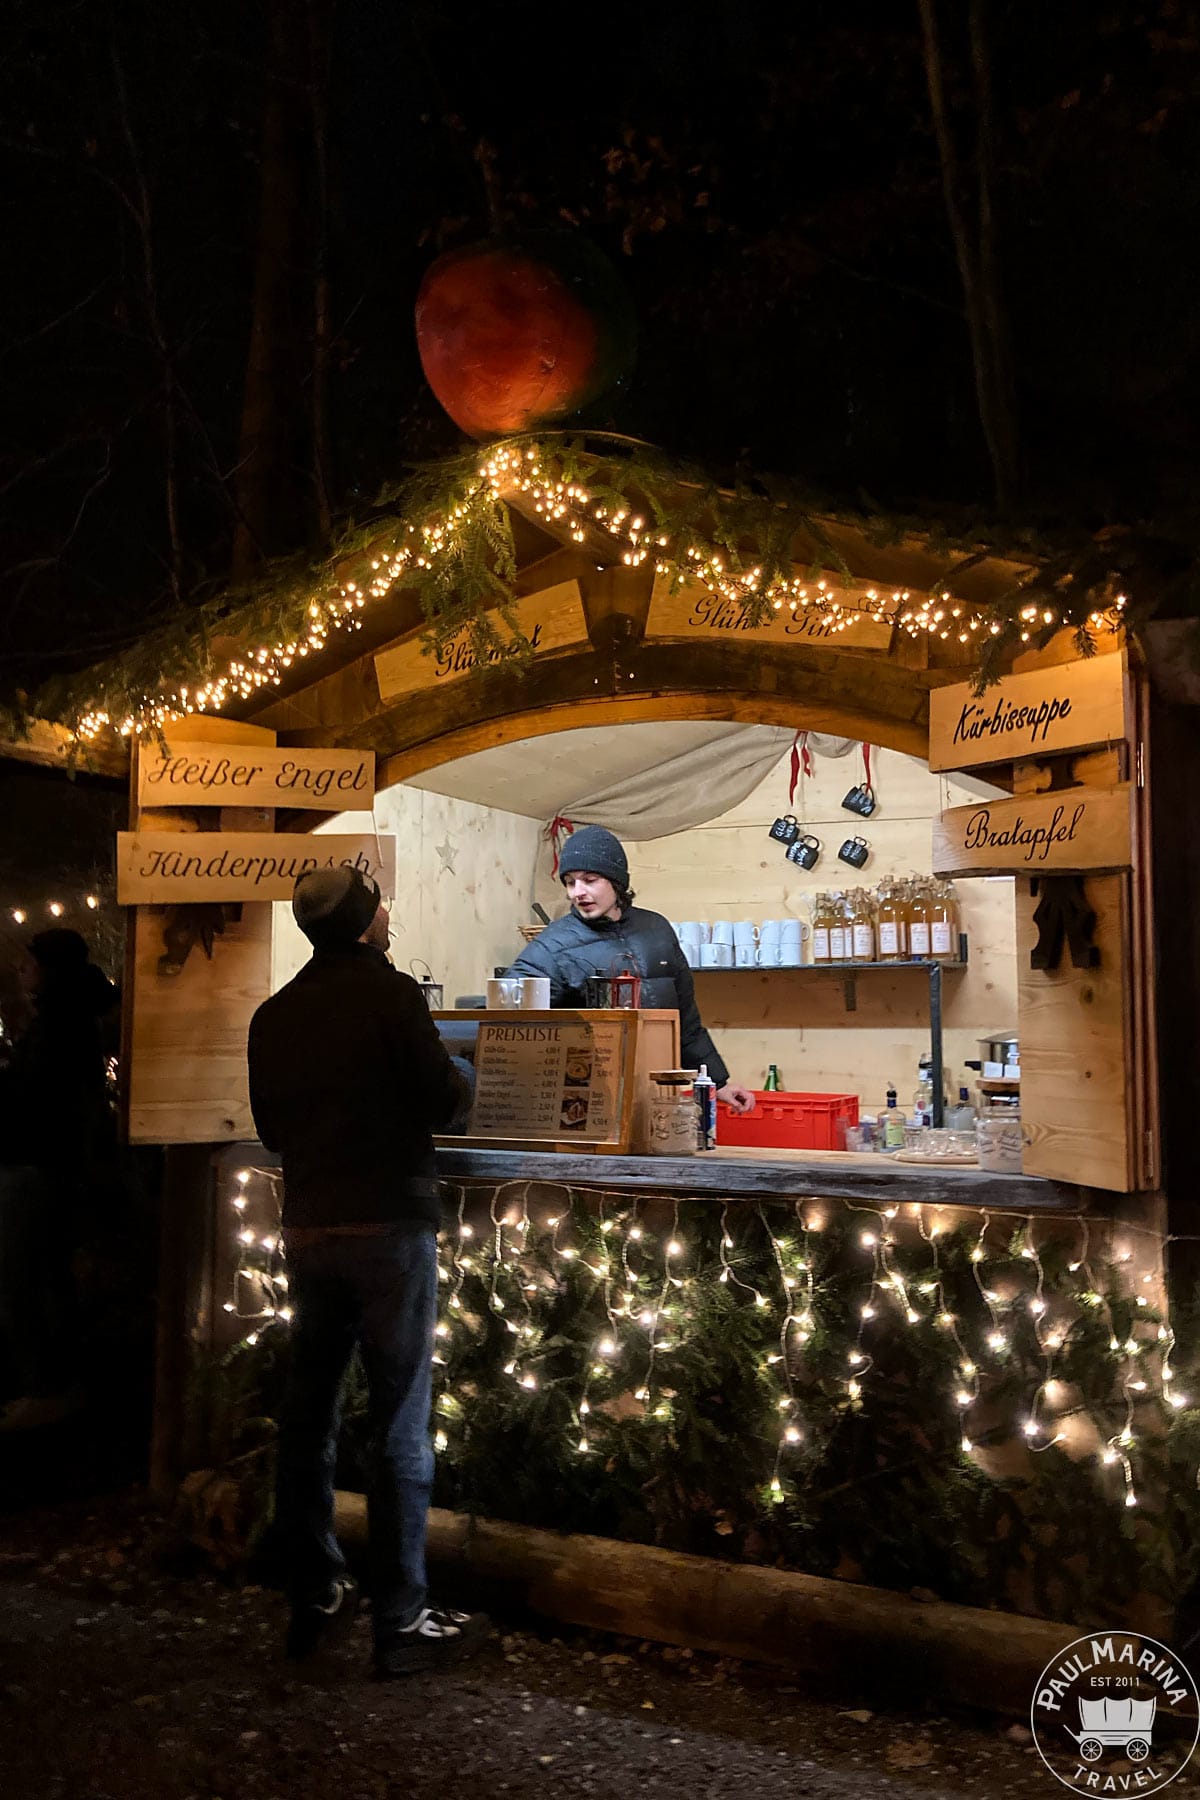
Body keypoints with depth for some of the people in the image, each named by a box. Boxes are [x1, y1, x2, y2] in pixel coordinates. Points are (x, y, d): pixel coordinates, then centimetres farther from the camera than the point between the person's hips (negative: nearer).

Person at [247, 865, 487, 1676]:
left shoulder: (273, 1015, 7)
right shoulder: (392, 992, -10)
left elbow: (270, 1125, 13)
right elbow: (445, 1099, -11)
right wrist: (454, 1070, 9)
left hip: (307, 1229, 6)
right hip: (391, 1226, -6)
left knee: (308, 1419, 13)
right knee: (401, 1427, 1)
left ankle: (315, 1601, 24)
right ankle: (402, 1622, 7)